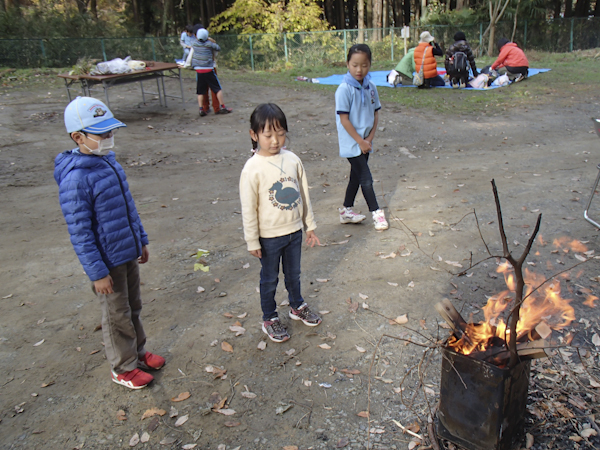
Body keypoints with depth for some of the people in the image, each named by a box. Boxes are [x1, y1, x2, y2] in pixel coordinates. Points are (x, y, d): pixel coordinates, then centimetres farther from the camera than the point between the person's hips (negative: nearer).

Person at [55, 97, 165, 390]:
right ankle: (123, 368, 32)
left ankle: (138, 352, 44)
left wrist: (141, 240, 17)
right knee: (117, 316, 11)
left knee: (133, 308, 23)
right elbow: (79, 233, -21)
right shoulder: (75, 180, -24)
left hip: (129, 253, 7)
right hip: (107, 262, -7)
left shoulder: (109, 161, 2)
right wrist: (97, 272, -18)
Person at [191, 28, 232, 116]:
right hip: (208, 70, -3)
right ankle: (222, 107, 8)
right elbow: (218, 48, 5)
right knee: (218, 88, 7)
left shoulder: (194, 44, 1)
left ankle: (201, 109, 2)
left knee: (200, 92, 8)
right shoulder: (209, 44, -9)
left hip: (198, 70, 3)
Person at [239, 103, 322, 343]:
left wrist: (310, 226, 10)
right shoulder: (252, 168, -18)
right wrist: (252, 242, -10)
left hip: (294, 230, 4)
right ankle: (269, 319, 34)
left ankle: (297, 307, 47)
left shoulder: (292, 159, -5)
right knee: (270, 279, 14)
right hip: (269, 236, -4)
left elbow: (303, 194, 5)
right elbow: (248, 209, -14)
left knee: (293, 273, 23)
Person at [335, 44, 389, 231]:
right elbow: (344, 119, -16)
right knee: (366, 179, -5)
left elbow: (376, 113, 8)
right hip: (351, 143, -7)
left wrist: (369, 138, -4)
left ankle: (346, 211, 28)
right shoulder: (344, 89, -15)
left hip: (365, 142, 7)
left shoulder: (371, 87, 3)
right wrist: (360, 141, -15)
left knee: (356, 177, 15)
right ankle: (376, 212, 8)